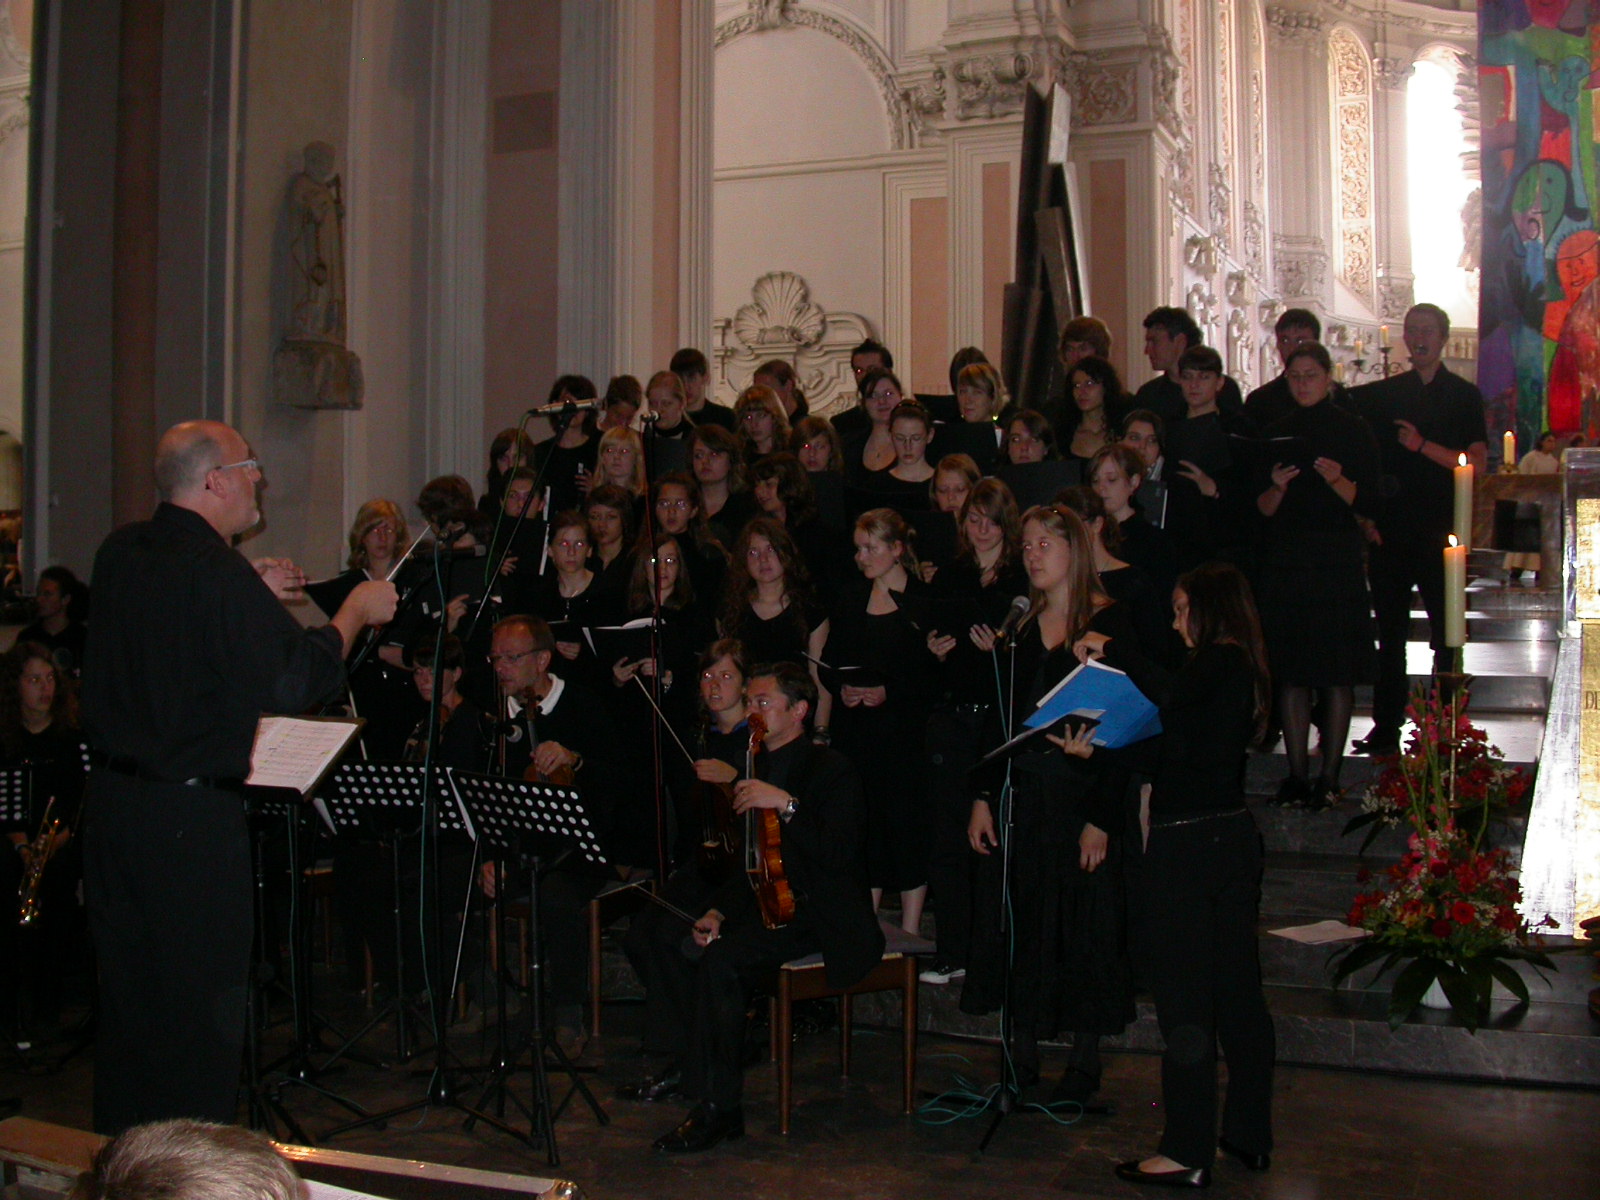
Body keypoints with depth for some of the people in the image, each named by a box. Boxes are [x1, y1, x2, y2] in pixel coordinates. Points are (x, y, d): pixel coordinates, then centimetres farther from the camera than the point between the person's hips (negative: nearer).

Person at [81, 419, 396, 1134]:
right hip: (193, 809, -8)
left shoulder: (120, 556, 5)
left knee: (126, 987, 19)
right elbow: (300, 679, -20)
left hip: (110, 799, 8)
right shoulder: (217, 572, -20)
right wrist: (356, 611, -5)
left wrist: (252, 595, 17)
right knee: (202, 997, 5)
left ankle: (120, 1142, 31)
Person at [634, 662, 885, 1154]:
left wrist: (787, 805, -28)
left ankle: (720, 1108, -16)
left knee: (720, 959, -27)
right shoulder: (757, 768, 15)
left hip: (822, 919, -8)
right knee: (674, 943, -10)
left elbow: (839, 856, -23)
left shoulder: (831, 771, -9)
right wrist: (719, 911, 1)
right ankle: (695, 1063, 4)